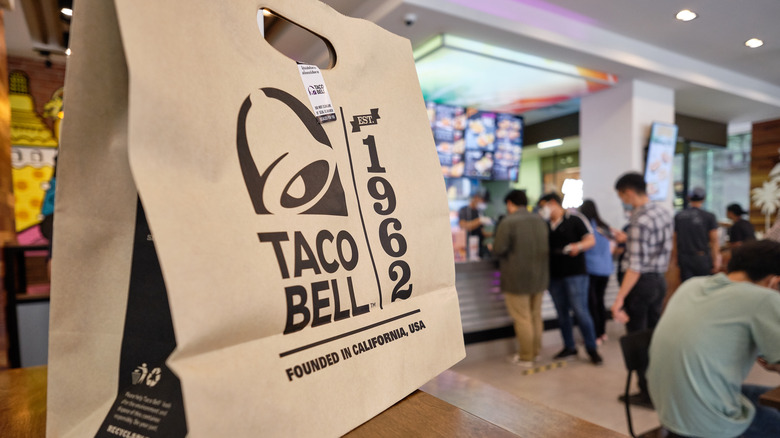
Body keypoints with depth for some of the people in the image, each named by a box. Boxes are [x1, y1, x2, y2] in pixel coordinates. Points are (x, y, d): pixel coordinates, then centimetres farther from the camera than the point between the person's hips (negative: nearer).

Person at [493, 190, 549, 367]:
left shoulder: (508, 222, -16)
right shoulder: (539, 220, 6)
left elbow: (499, 249, -19)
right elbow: (547, 247, 12)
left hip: (517, 278, -7)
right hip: (539, 277, 7)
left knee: (522, 319, 2)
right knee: (536, 315, 18)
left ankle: (526, 357, 11)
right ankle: (536, 351, 30)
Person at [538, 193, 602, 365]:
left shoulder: (574, 219, -4)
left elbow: (591, 240, -8)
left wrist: (579, 246, -27)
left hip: (575, 273, -6)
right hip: (554, 275, 6)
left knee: (580, 311, -7)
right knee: (562, 313, 10)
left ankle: (592, 349, 7)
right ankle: (569, 347, 22)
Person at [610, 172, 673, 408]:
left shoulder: (640, 221, -22)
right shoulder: (664, 213, 5)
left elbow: (635, 267, -25)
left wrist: (619, 299, -24)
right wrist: (627, 240, 28)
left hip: (642, 282, -9)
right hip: (659, 280, 9)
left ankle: (647, 393, 14)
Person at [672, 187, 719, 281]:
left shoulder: (678, 216, 2)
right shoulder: (709, 217, -5)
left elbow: (674, 240, 7)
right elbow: (714, 241, -5)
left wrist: (675, 257, 16)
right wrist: (716, 259, 1)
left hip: (684, 257, 2)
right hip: (702, 258, -2)